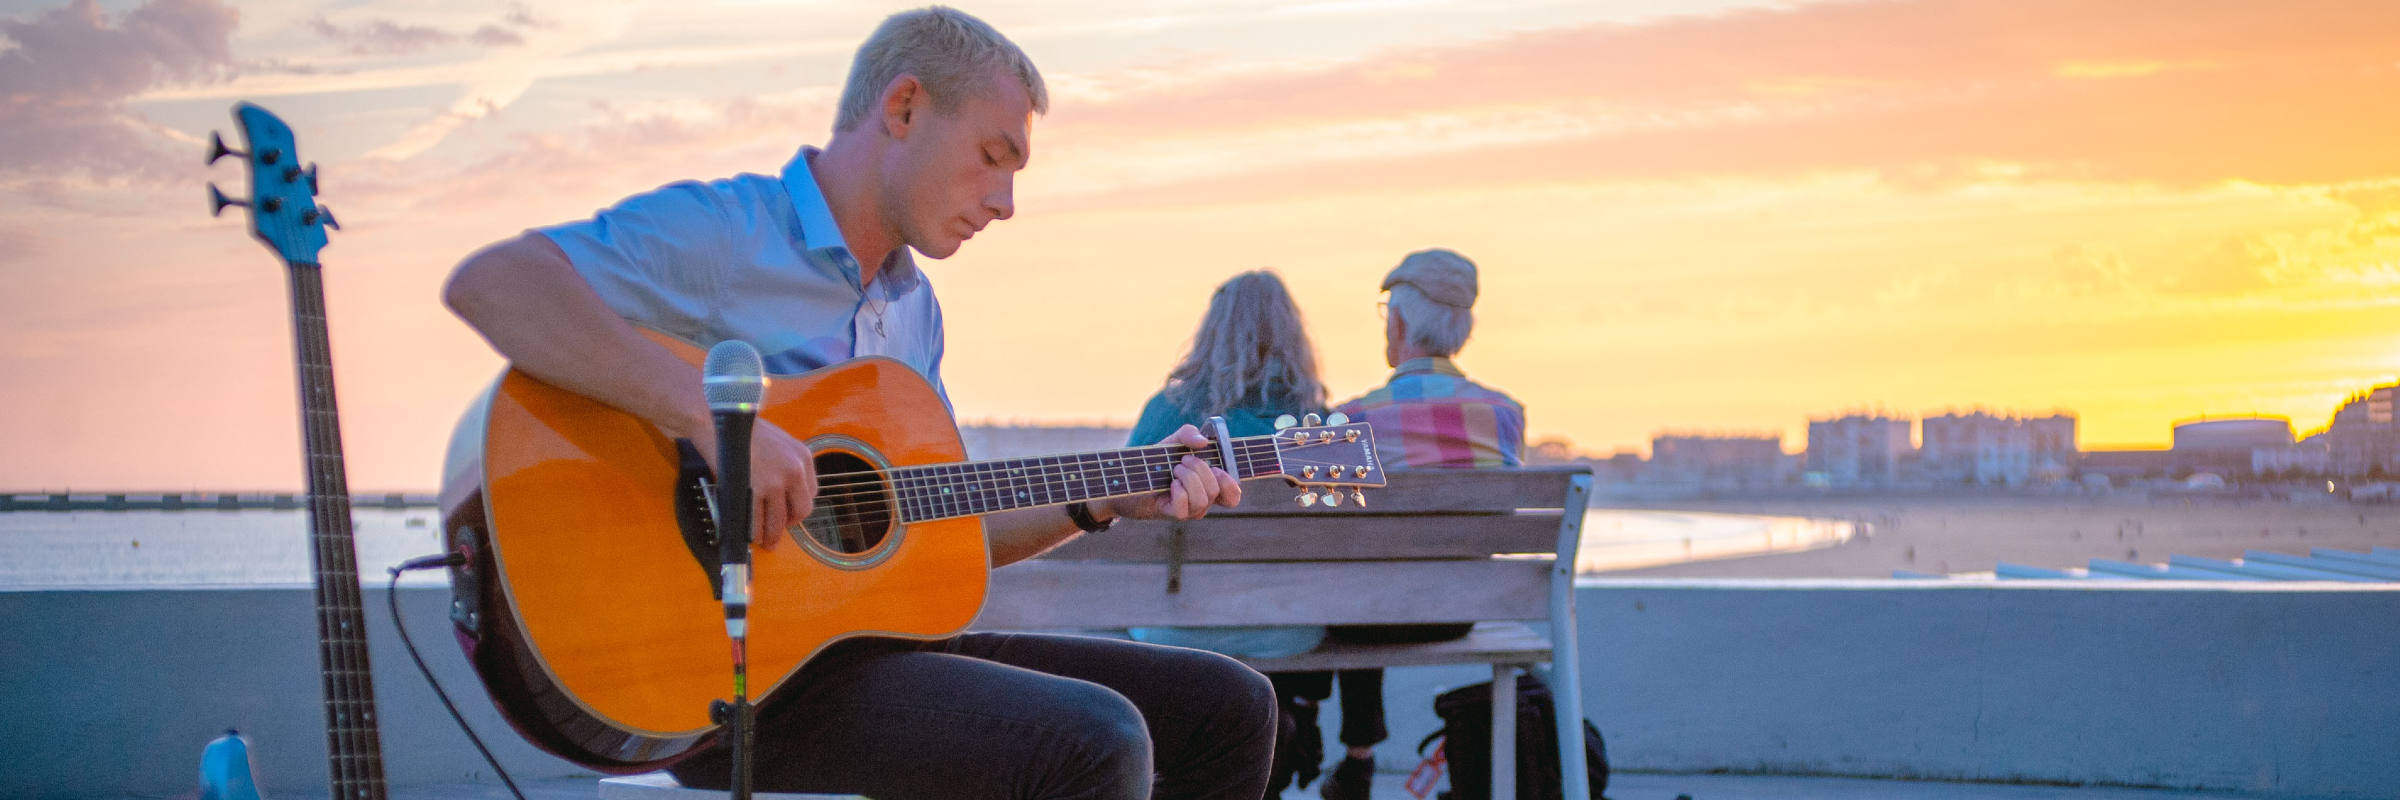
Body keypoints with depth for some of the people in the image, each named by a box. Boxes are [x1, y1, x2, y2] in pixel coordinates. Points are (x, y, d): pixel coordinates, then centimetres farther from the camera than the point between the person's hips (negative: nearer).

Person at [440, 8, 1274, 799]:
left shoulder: (913, 306, 18)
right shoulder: (721, 231, -10)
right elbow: (487, 283, -27)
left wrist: (1106, 500, 9)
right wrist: (711, 416, -33)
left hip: (881, 640, 9)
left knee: (1226, 705, 3)